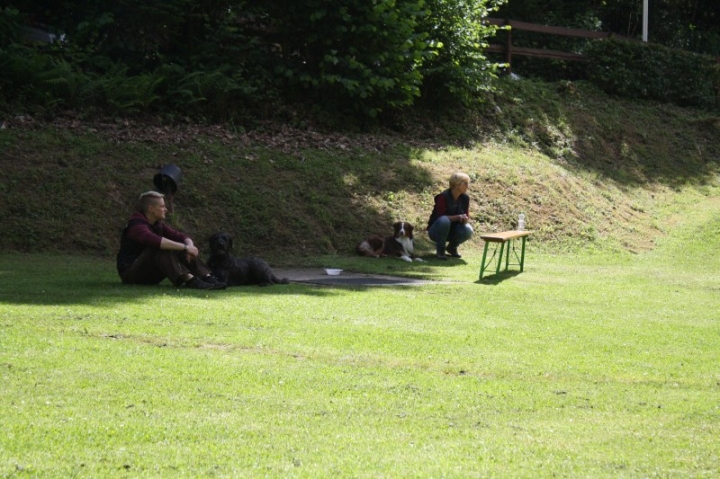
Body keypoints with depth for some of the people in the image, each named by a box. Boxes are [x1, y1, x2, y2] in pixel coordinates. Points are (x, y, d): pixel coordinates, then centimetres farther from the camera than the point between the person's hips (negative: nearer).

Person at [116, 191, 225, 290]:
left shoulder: (158, 225, 11)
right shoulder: (136, 225, -19)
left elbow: (181, 237, 9)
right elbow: (155, 241, -38)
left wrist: (189, 246, -16)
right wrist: (185, 247, -37)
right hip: (131, 272, -9)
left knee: (181, 252, -3)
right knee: (160, 249, -31)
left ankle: (208, 278, -22)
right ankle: (189, 280, -45)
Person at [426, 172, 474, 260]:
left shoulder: (465, 198, -4)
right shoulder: (443, 197, -21)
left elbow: (467, 216, 1)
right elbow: (440, 216, -24)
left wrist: (465, 219, -24)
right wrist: (458, 217, -33)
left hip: (452, 231, 5)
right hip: (436, 231, -5)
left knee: (468, 230, -26)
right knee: (444, 220, -38)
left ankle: (452, 247, 5)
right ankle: (440, 249, -17)